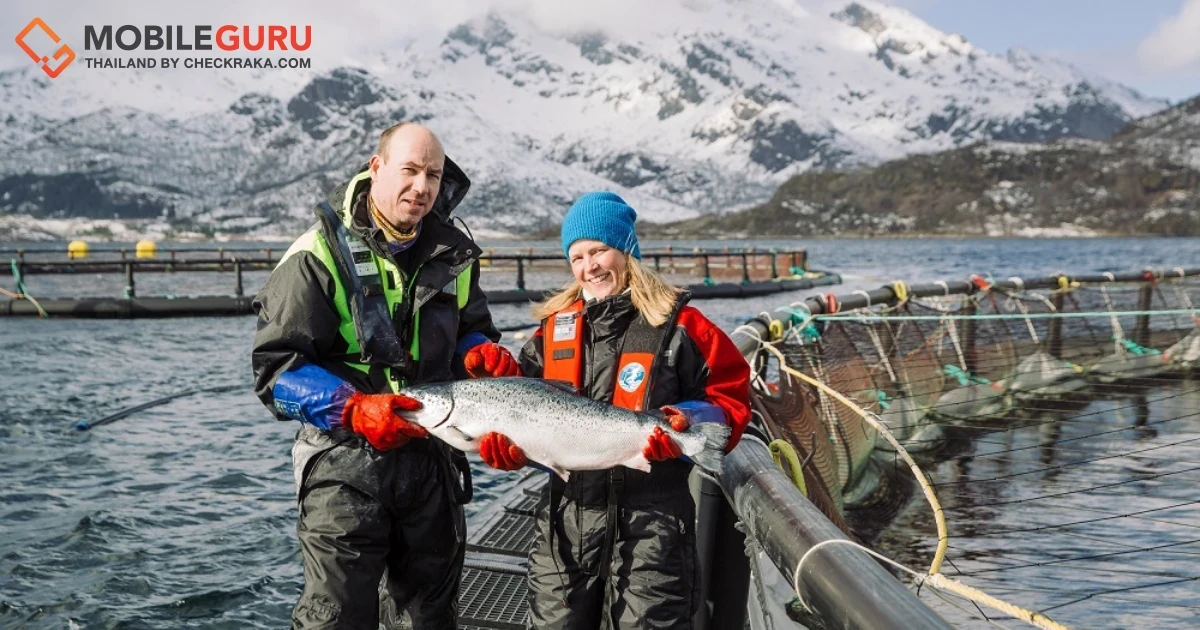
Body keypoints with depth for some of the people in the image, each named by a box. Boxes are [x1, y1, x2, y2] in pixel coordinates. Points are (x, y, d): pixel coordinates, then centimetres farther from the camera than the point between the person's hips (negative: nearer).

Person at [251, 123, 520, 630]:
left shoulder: (452, 254, 6)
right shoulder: (321, 254, -11)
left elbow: (469, 328, 21)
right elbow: (276, 365, -13)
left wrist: (481, 351, -4)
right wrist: (353, 410, -26)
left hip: (432, 457, 5)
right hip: (346, 465, -5)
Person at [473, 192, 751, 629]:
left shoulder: (676, 324, -4)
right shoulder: (553, 327, 9)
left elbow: (731, 396, -1)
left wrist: (692, 422, -20)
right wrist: (508, 444, -7)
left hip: (651, 520, -4)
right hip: (566, 516, 4)